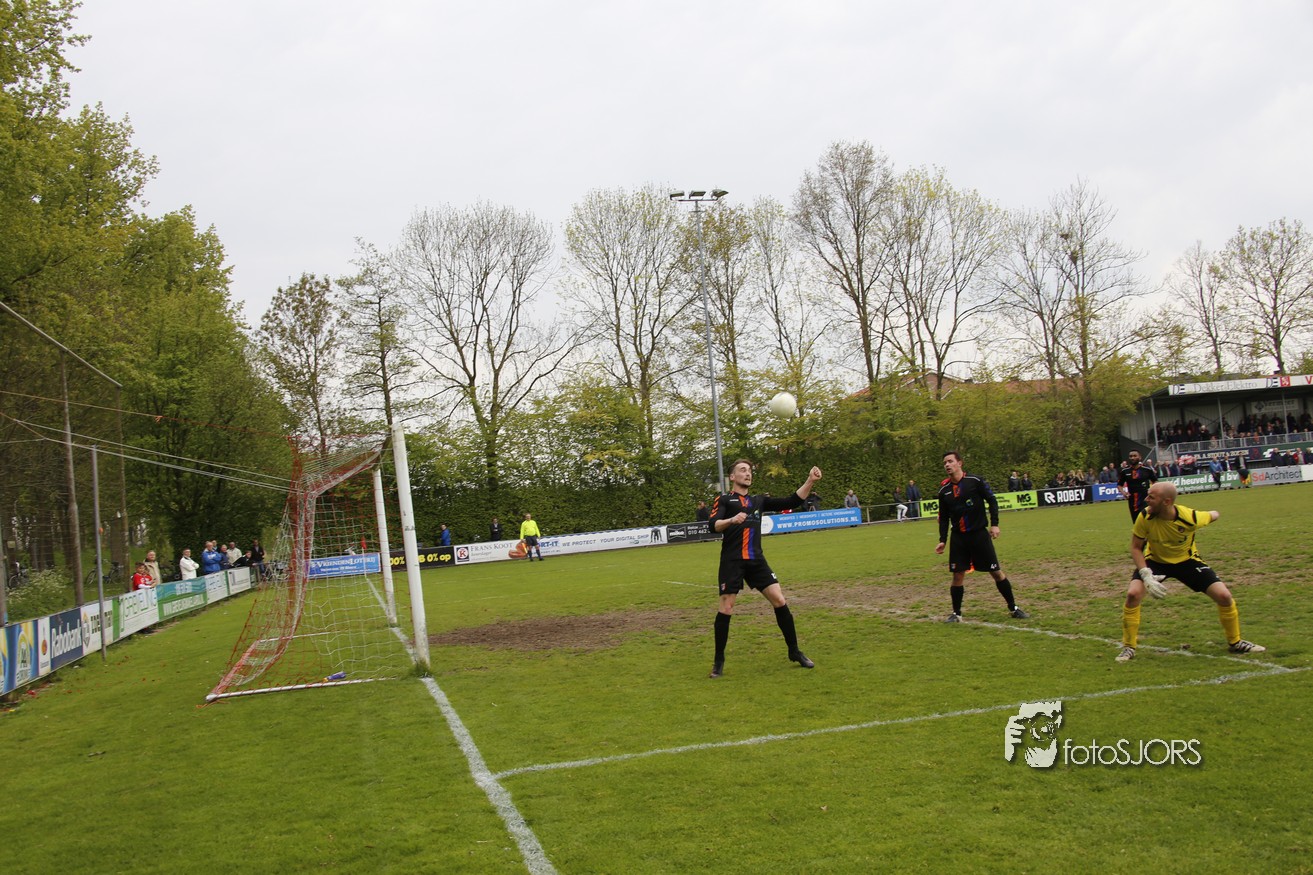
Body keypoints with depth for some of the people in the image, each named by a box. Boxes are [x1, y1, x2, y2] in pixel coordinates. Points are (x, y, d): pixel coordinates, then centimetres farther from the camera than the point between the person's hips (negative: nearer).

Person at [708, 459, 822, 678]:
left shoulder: (759, 500, 18)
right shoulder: (724, 499, 3)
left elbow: (793, 501, 13)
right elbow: (713, 525, -12)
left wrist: (809, 481, 1)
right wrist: (731, 520, -32)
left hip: (756, 560, 4)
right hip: (732, 561, -4)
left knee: (780, 601, -1)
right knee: (726, 609, -4)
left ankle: (794, 652, 13)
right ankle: (718, 660, 11)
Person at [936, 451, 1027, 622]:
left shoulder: (975, 481, -9)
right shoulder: (944, 489, 2)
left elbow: (992, 500, -3)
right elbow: (943, 517, 9)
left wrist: (994, 524, -11)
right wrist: (942, 540, 4)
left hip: (979, 533, -3)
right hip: (958, 537, 3)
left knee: (996, 572, 1)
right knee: (958, 575, -1)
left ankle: (1013, 608, 15)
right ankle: (956, 613, 12)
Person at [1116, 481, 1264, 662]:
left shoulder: (1190, 518, -31)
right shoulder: (1145, 517, -29)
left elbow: (1213, 515, -6)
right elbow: (1136, 547, -16)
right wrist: (1146, 575, -27)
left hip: (1187, 560, 0)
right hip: (1155, 560, 0)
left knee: (1224, 596, -9)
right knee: (1133, 594, -24)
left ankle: (1235, 642, 19)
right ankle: (1128, 648, -7)